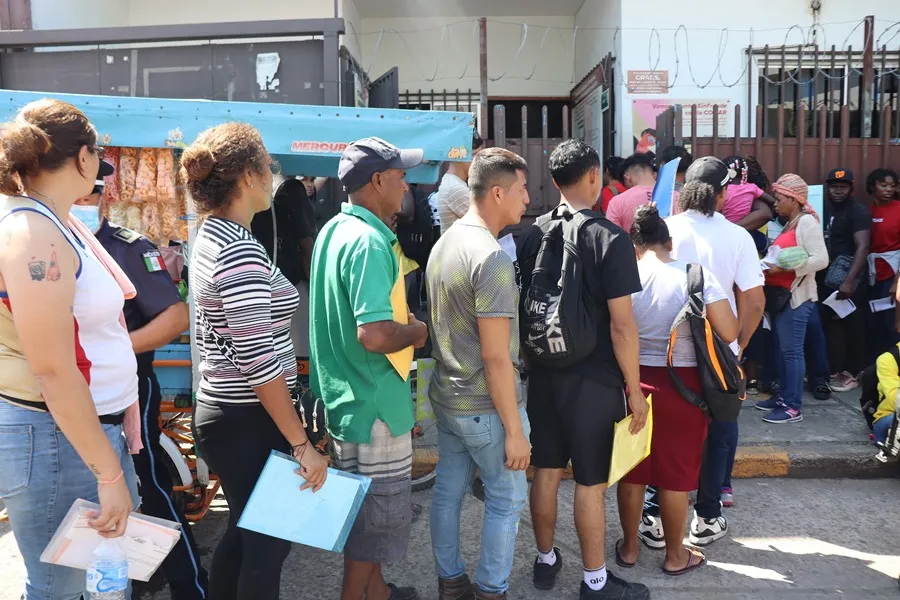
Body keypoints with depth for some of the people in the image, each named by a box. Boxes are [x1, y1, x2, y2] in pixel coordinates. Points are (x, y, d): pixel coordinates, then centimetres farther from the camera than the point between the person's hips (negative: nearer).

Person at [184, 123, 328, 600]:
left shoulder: (211, 236, 8)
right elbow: (259, 362, -25)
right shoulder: (242, 251, -22)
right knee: (270, 539, 8)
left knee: (245, 531, 23)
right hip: (249, 422, -9)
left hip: (220, 410, 9)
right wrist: (302, 445, -19)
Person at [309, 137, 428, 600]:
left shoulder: (333, 229, 8)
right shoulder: (369, 241, -23)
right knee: (378, 515, 7)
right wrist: (417, 331, -14)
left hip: (344, 393, 10)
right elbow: (374, 335, -33)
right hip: (373, 400, -10)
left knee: (365, 507, 24)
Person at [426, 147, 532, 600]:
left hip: (445, 396, 8)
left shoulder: (443, 244, 6)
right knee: (507, 500, 10)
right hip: (485, 407, -8)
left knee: (447, 491, 18)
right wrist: (514, 429, -16)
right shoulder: (492, 257, -22)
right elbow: (495, 357, -23)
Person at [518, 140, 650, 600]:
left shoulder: (532, 236, 0)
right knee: (591, 481, 7)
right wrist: (634, 388, -7)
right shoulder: (610, 238, -16)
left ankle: (545, 561, 33)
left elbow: (522, 308, 8)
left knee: (546, 471, 16)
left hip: (543, 373, 5)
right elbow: (621, 325, -17)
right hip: (593, 380, -5)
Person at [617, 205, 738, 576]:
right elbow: (729, 333, -11)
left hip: (633, 381, 1)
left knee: (632, 471, 16)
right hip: (682, 385, -1)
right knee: (676, 474, 12)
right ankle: (675, 555, 28)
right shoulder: (697, 275, -10)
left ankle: (629, 548, 31)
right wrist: (698, 325, 8)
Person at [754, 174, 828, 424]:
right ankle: (783, 397, 20)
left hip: (797, 296, -9)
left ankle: (793, 407, -2)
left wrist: (784, 268, -22)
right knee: (782, 350, 12)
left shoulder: (807, 221, -9)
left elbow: (821, 259, -17)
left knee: (792, 351, -7)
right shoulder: (789, 224, 17)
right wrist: (771, 265, 4)